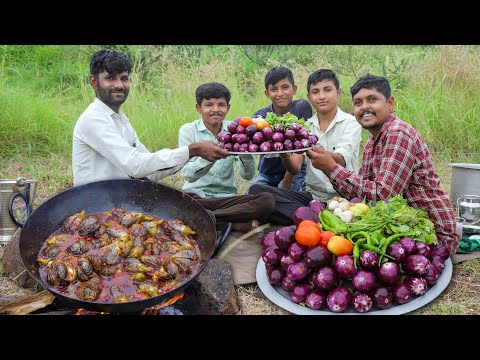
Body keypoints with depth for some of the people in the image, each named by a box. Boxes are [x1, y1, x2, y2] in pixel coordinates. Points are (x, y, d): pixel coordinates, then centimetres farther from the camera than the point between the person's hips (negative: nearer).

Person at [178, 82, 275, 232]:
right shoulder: (188, 130, -2)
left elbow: (248, 175, -4)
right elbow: (188, 174, -16)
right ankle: (234, 224, -23)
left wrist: (245, 151, -25)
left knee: (267, 201, -23)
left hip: (226, 198, 2)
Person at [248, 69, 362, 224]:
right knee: (256, 190, -17)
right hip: (312, 195, 5)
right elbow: (295, 168, 0)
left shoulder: (351, 123, 1)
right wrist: (285, 156, -24)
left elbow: (341, 161, -18)